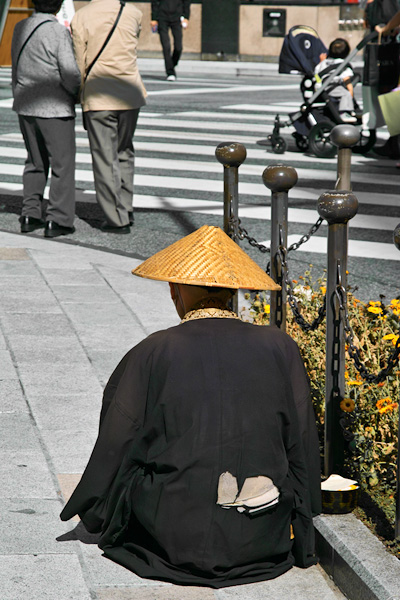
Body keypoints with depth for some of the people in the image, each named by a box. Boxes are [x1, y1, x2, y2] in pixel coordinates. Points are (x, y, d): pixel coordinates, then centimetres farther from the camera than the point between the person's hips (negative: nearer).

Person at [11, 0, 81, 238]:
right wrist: (76, 93, -2)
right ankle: (58, 220, 1)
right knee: (63, 164, 3)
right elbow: (70, 72, -18)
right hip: (54, 107, -6)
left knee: (35, 162, 18)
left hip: (25, 105, 6)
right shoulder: (59, 32, -16)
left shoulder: (20, 28, 3)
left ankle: (30, 214, 17)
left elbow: (17, 67, 6)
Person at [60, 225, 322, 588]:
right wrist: (300, 525, 22)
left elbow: (115, 446, 1)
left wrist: (93, 514, 20)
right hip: (264, 541, 3)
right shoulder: (280, 349, -2)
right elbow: (302, 445, 5)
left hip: (173, 540, -2)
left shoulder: (151, 355, -7)